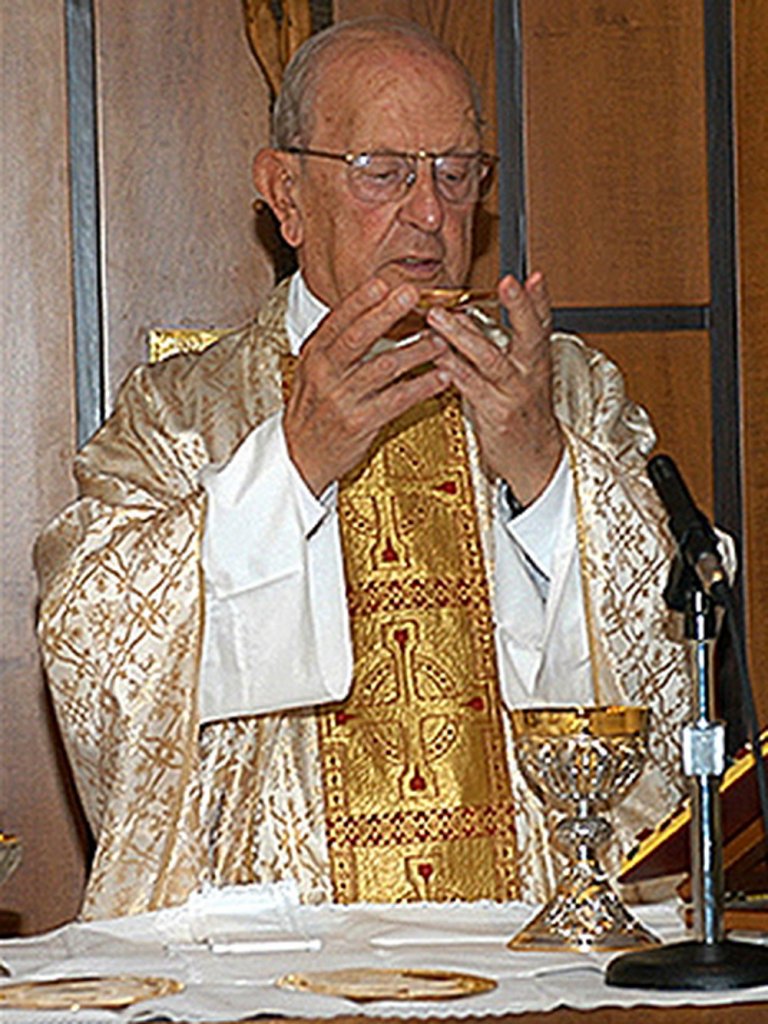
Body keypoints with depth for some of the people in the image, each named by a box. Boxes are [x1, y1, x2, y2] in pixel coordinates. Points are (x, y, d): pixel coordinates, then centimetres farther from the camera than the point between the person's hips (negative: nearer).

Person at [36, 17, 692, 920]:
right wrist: (293, 463, -15)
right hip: (270, 940, -1)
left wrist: (541, 466, -11)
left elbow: (669, 673, 5)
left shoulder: (573, 394, 15)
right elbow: (87, 658, -5)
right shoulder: (178, 415, 10)